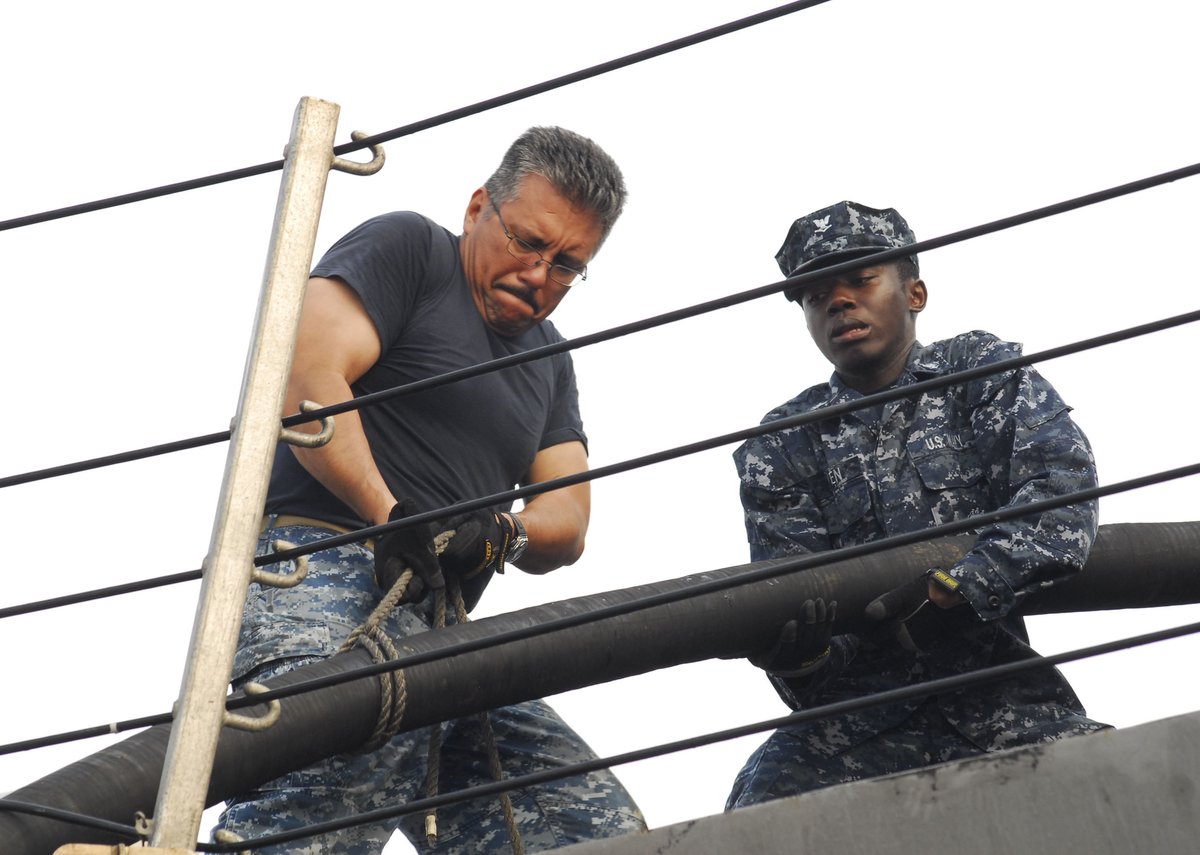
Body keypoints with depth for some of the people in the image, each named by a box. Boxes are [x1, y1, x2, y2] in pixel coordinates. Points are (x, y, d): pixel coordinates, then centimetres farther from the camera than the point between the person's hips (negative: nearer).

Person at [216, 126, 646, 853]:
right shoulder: (406, 247, 8)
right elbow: (307, 378, -9)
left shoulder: (550, 360, 28)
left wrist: (502, 537, -9)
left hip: (439, 636, 8)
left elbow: (569, 520, 15)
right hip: (327, 571, -7)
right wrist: (391, 517, -21)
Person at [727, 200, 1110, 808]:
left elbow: (1062, 484, -9)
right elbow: (785, 591, 1)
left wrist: (952, 588, -23)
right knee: (760, 808, -25)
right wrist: (796, 656, -24)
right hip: (861, 711, 1)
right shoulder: (779, 450, 11)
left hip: (1000, 690, 0)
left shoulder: (983, 370, 9)